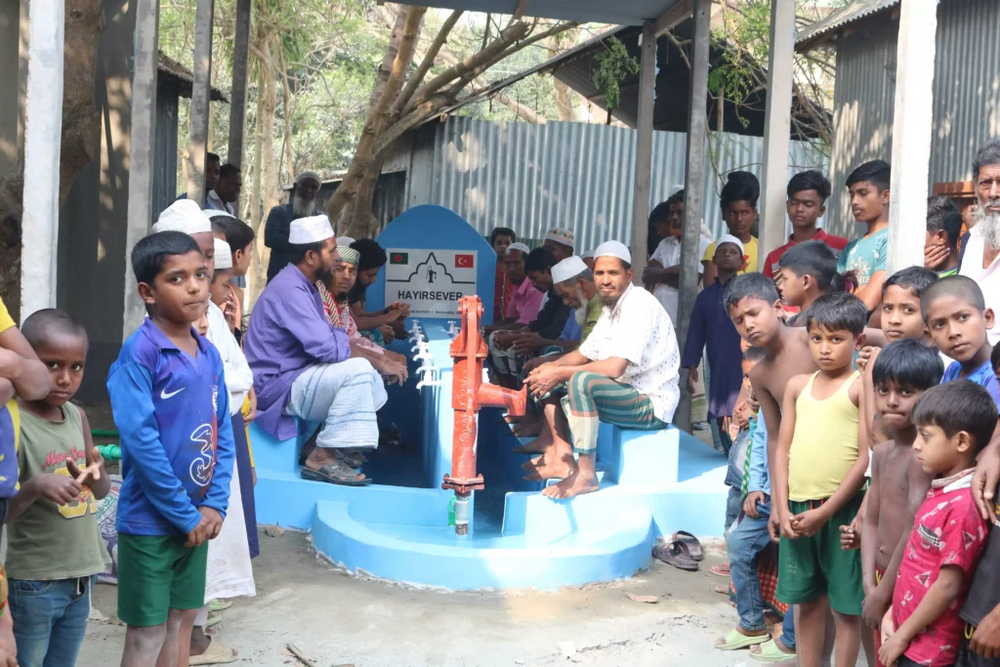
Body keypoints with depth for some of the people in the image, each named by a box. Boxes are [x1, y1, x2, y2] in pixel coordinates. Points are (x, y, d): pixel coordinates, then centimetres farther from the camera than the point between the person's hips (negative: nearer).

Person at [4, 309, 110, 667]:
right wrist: (35, 487, -32)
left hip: (80, 576, 6)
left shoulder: (77, 416, 4)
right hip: (32, 583, -6)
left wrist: (96, 477, -11)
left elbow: (103, 490, 10)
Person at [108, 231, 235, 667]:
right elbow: (140, 441, -21)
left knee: (182, 619, 17)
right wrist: (184, 513, -16)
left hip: (197, 518, 7)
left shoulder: (210, 354, 4)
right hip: (150, 519, -6)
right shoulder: (139, 352, -17)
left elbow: (223, 435, 7)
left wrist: (214, 505, -5)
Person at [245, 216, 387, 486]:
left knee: (367, 376, 14)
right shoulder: (290, 289, -22)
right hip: (278, 386, -10)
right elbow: (327, 348, -27)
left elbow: (326, 336, 12)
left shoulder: (304, 285, 12)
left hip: (294, 377, 10)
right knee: (358, 371, -24)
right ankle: (322, 458, -17)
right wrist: (350, 342, -4)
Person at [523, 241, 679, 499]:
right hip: (625, 394, 10)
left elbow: (615, 368, -27)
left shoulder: (639, 304, -18)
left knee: (581, 381, -34)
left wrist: (560, 373, -21)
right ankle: (562, 457, 0)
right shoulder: (611, 307, 12)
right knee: (548, 379, 9)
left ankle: (585, 473, -26)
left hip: (651, 404, -10)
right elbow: (584, 354, 15)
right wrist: (551, 367, -5)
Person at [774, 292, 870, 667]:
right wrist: (783, 508, -1)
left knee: (845, 606, 4)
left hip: (841, 510, -5)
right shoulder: (798, 385, 11)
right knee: (806, 602, 15)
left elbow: (867, 457, -10)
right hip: (797, 510, 5)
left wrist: (825, 512, -12)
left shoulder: (862, 386, -5)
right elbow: (783, 450, 9)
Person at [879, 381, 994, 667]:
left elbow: (948, 586, -21)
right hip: (910, 634, 8)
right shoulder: (940, 489, 4)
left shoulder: (964, 506, -23)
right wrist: (893, 614, 10)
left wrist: (901, 635, -13)